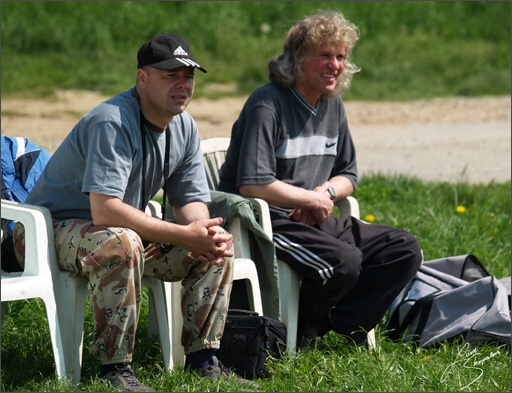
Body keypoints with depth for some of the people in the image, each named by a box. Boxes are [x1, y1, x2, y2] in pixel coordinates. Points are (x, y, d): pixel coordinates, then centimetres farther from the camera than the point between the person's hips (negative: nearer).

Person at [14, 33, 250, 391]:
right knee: (121, 243, -40)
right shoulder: (113, 123, -26)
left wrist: (207, 234, -19)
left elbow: (191, 201, 6)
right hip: (56, 227, -8)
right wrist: (183, 235, -31)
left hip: (127, 230, 8)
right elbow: (105, 212, -34)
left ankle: (202, 359, 0)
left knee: (220, 242, -4)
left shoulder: (184, 127, 2)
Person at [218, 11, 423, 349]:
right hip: (265, 221, -9)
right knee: (344, 260, -32)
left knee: (405, 250, -5)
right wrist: (312, 198, -11)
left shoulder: (333, 106, 13)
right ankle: (300, 329, -5)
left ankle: (324, 325, -10)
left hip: (314, 220, 9)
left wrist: (327, 191, -2)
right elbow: (252, 185, -22)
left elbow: (348, 175, 22)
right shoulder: (268, 105, -14)